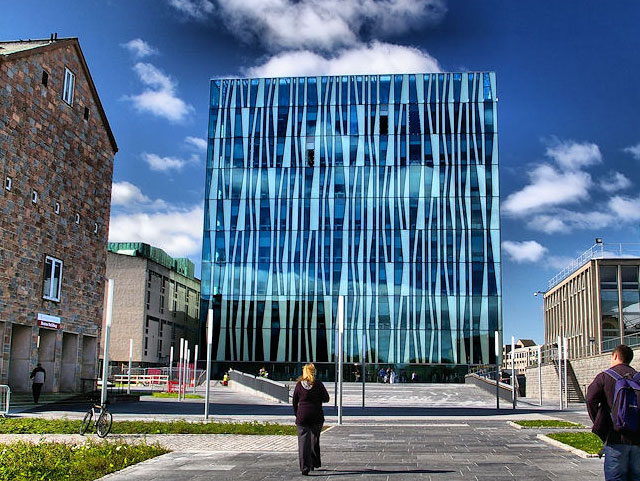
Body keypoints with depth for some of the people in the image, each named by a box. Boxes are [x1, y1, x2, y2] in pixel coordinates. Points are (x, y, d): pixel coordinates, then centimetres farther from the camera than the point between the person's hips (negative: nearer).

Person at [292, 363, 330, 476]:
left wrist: (296, 414, 18)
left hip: (302, 416, -1)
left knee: (303, 441, -1)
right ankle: (315, 463, 27)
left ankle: (305, 467, -9)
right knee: (315, 440, 17)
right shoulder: (318, 384, -3)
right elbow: (326, 398, 0)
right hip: (317, 416, 1)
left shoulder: (299, 385, 1)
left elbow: (295, 402, 7)